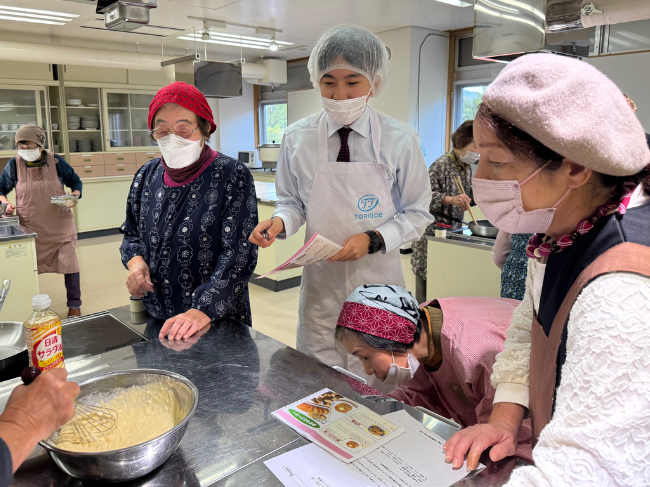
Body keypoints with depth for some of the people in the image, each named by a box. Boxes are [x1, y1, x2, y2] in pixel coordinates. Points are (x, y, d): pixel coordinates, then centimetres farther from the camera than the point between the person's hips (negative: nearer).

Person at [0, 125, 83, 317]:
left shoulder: (55, 161, -3)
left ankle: (74, 305, 13)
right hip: (30, 227, 1)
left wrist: (75, 196, -11)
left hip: (60, 226, -1)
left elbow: (75, 181, 8)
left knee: (69, 263, 0)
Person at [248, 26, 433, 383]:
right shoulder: (297, 139, -4)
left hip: (377, 282, -1)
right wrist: (281, 221, -14)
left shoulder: (400, 142, -8)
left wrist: (373, 240, -17)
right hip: (320, 283, 1)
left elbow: (417, 214, -1)